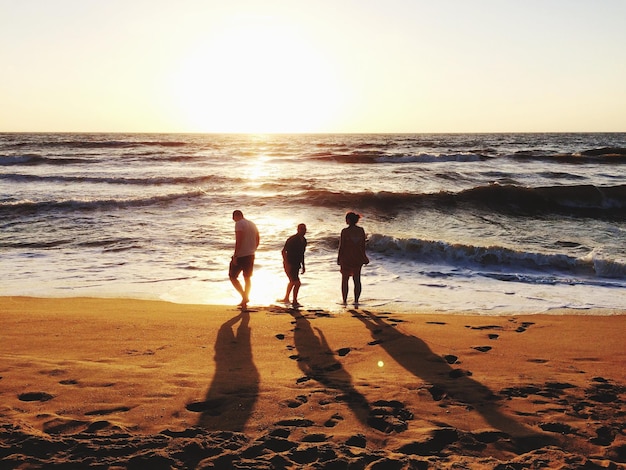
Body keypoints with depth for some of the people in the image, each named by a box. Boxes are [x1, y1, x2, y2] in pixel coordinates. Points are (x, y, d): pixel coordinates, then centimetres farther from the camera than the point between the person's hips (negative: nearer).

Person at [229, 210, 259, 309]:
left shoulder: (239, 224, -11)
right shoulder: (252, 224, 14)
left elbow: (239, 240, -20)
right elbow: (258, 240, 17)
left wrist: (235, 255, -20)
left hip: (240, 255, -8)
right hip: (250, 255, 8)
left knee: (232, 276, 2)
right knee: (247, 278, 13)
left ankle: (244, 297, -10)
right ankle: (245, 300, 16)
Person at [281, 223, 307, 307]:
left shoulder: (304, 241, 7)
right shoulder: (292, 240, -18)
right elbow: (283, 251, -18)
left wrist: (303, 266, 17)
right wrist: (287, 264, -25)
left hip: (296, 265, 9)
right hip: (289, 265, -9)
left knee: (292, 282, 20)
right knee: (297, 283, -13)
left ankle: (286, 298, 37)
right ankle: (295, 301, -1)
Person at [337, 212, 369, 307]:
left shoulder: (345, 231, -14)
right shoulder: (361, 230, -3)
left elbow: (341, 246, -11)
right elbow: (363, 245, 2)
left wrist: (339, 259, -1)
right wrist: (363, 257, 14)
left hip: (346, 258, -3)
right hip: (358, 259, 3)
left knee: (345, 280, 12)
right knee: (357, 280, 11)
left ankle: (345, 300, 14)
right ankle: (356, 300, 6)